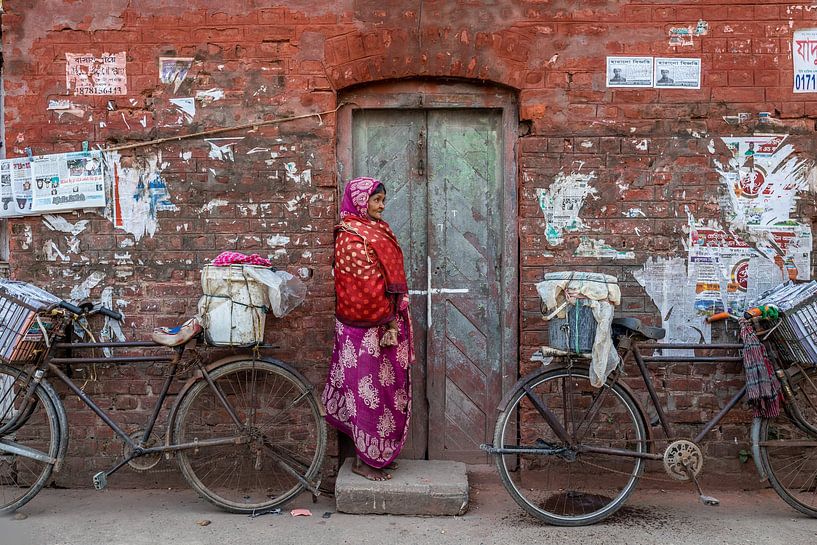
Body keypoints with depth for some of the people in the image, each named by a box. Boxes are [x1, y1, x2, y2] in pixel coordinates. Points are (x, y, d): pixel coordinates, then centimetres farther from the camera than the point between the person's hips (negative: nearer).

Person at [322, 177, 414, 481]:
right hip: (366, 327, -9)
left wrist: (395, 313, 11)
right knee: (367, 387, -2)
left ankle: (378, 453, 24)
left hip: (385, 322, 9)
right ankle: (365, 460, 8)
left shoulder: (376, 231, 16)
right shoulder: (351, 237, -14)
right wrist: (386, 315, -13)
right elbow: (366, 284, -18)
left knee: (384, 385, 13)